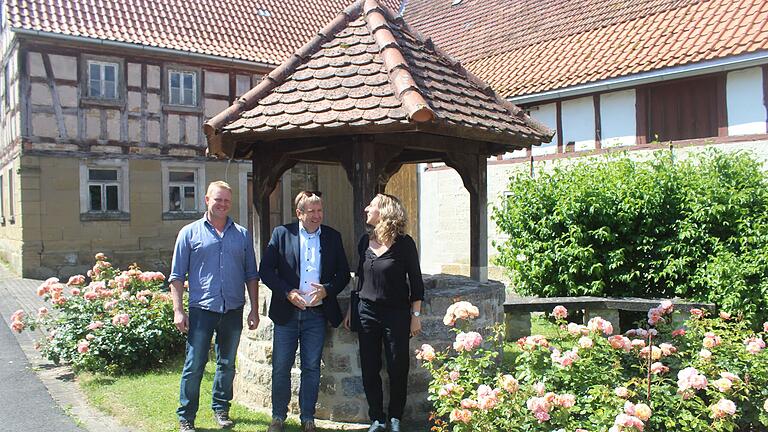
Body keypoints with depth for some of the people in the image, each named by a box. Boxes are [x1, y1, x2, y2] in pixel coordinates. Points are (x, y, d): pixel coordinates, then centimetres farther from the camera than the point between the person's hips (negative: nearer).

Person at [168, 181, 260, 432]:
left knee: (227, 364, 14)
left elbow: (251, 275, 11)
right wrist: (178, 310, -7)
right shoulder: (190, 233, 2)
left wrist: (254, 310, 6)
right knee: (194, 365, -1)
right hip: (202, 309, -3)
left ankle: (221, 409, 29)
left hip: (233, 310, 3)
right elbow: (177, 276, 1)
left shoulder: (242, 235, 9)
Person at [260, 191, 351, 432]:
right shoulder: (282, 234, 0)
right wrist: (288, 292, -14)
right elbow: (266, 270, -2)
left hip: (317, 313, 1)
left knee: (311, 369, 9)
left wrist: (326, 290, -10)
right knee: (281, 368, 5)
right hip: (287, 312, -1)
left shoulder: (333, 237, 6)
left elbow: (344, 274, 8)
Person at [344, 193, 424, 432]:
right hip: (367, 312, 4)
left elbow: (415, 281, -4)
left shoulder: (404, 243, -8)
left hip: (396, 314, -4)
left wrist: (416, 316, -5)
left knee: (397, 369, 4)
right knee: (369, 369, 7)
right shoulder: (365, 241, 6)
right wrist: (351, 309, 14)